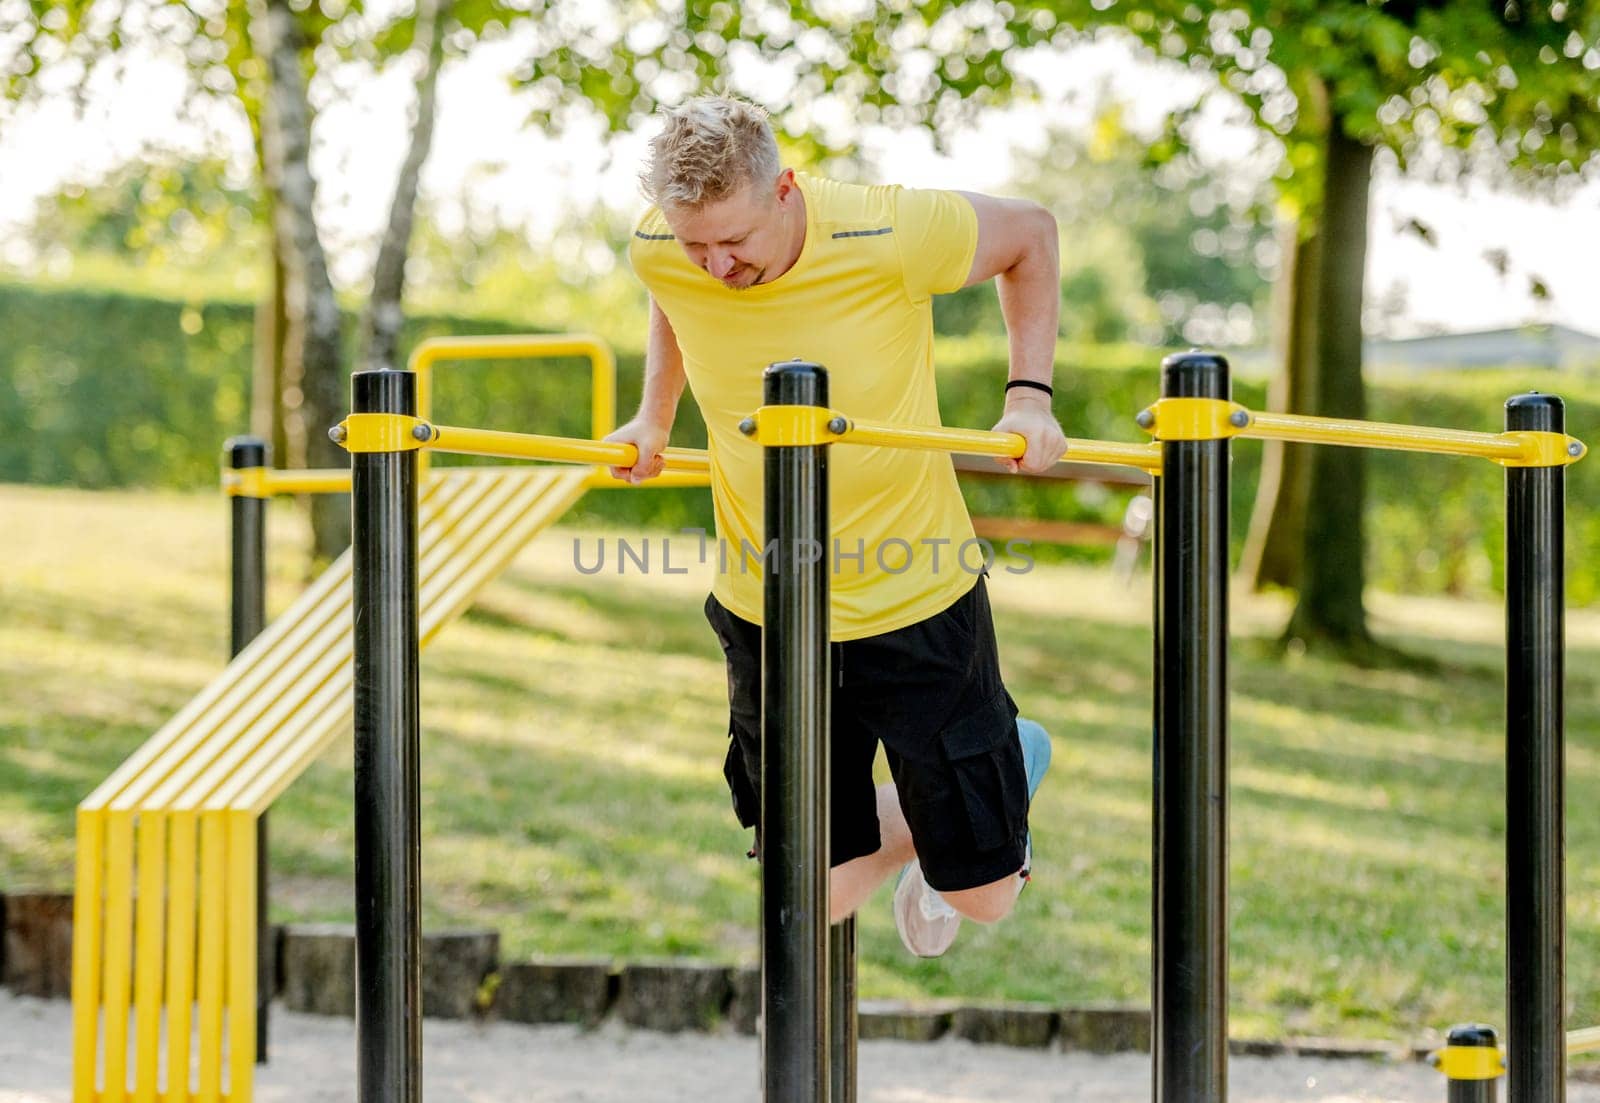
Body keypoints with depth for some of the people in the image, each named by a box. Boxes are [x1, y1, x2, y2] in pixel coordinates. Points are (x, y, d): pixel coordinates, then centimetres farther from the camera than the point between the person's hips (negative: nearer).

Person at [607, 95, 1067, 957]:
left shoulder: (888, 235, -24)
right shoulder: (658, 253, -14)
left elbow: (1030, 233, -3)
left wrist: (1029, 394, -10)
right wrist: (652, 418, 7)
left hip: (918, 603, -2)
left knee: (983, 894, 6)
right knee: (819, 895, 4)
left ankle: (1012, 760, 40)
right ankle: (913, 826, 38)